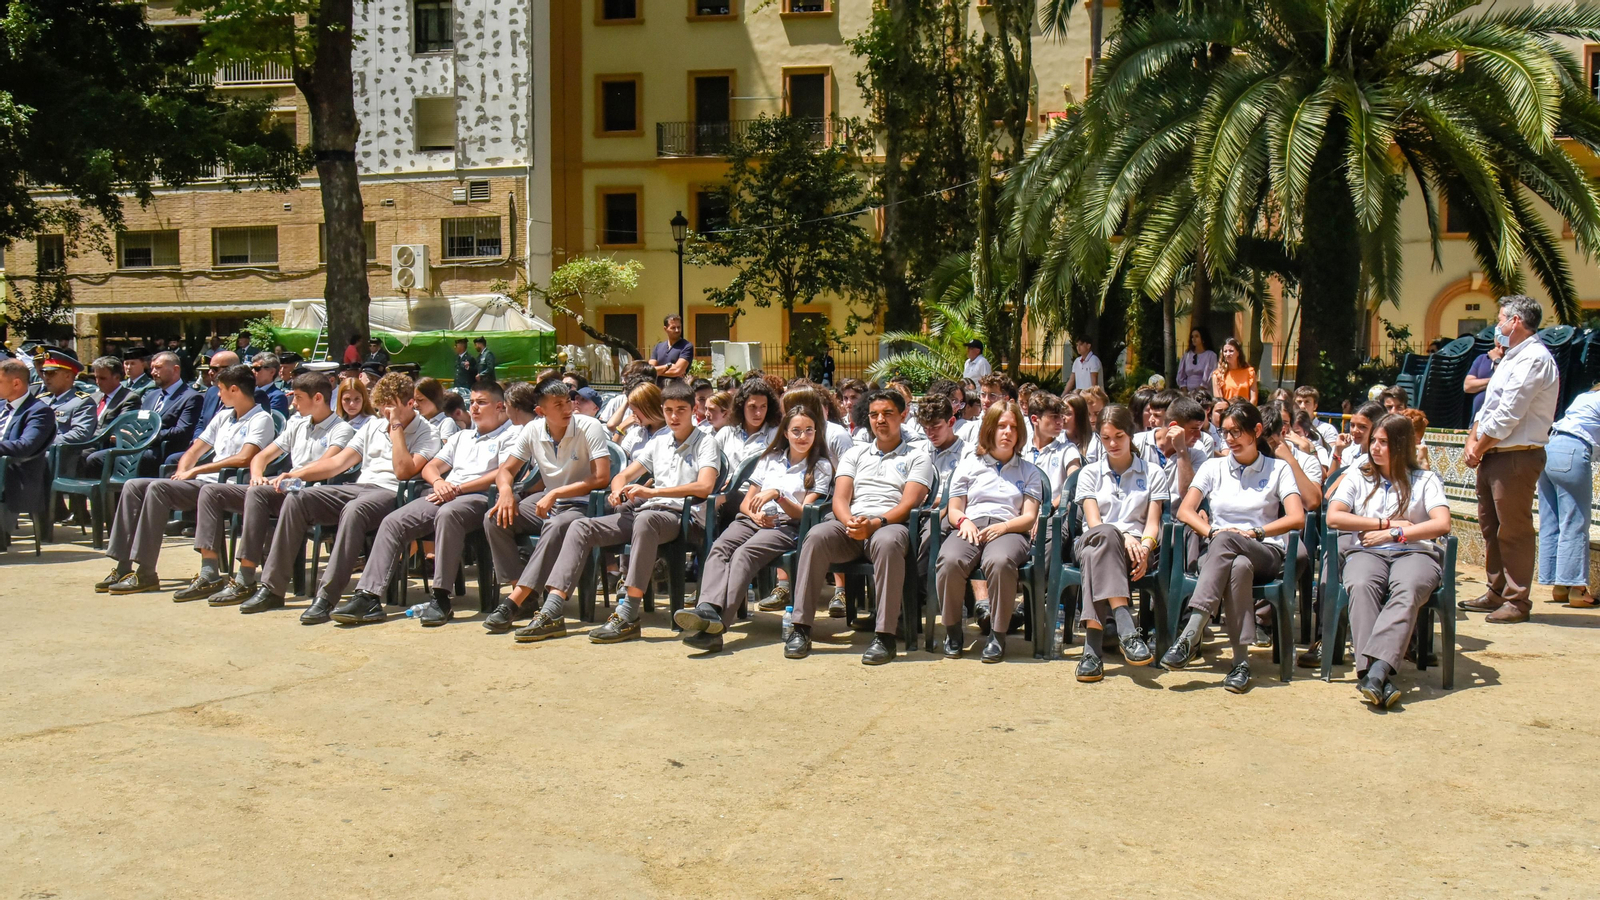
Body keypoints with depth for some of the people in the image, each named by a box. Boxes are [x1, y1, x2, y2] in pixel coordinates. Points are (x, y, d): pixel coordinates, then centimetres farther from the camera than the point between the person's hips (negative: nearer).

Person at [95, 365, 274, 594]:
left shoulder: (261, 419, -4)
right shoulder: (223, 417, 24)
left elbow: (244, 459, -18)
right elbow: (194, 451, 24)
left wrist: (195, 471, -14)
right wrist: (183, 472, 1)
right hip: (199, 482, 9)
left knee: (158, 487, -27)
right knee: (134, 486, -4)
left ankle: (146, 573, -25)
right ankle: (123, 567, -8)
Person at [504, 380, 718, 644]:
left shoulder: (704, 443, 3)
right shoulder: (659, 442, 22)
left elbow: (704, 487, -15)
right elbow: (623, 476, 23)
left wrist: (652, 492, -23)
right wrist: (618, 491, -4)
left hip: (682, 516, -7)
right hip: (647, 511, 7)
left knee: (645, 519, -41)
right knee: (582, 527, -13)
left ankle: (628, 616, -43)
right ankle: (553, 612, -23)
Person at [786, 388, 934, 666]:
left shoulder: (917, 457, 15)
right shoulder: (856, 454, 25)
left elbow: (908, 503, -1)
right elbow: (840, 499, 12)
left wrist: (875, 523, -19)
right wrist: (850, 522, -12)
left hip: (890, 525, -3)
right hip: (850, 526, 3)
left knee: (886, 542, -40)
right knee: (817, 536, -31)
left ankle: (885, 635, -38)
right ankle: (801, 627, -30)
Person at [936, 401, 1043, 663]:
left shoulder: (1029, 471, 21)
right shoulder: (969, 465, 22)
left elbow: (1029, 517, 10)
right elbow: (954, 510, 17)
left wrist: (1003, 526, -11)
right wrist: (963, 521, -8)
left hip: (1008, 529, -1)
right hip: (970, 527, 1)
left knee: (1000, 562, -40)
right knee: (949, 561, -36)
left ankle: (998, 634, -25)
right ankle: (952, 629, -15)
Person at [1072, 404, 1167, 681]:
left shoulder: (1153, 473, 17)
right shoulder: (1090, 474, 19)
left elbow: (1153, 524, 6)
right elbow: (1094, 523, 3)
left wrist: (1143, 548, -18)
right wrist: (1124, 538, -18)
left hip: (1137, 547, -1)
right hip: (1092, 542, 1)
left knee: (1098, 555, -38)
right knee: (1105, 535, -40)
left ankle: (1092, 646, -53)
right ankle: (1126, 630, -56)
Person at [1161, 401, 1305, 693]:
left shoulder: (1278, 469, 12)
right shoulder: (1214, 467, 17)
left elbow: (1297, 518, -3)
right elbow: (1185, 511, 4)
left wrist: (1253, 532, -14)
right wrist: (1211, 532, -15)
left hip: (1264, 554, -2)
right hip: (1217, 553, 2)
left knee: (1226, 541, -38)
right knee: (1238, 567, -38)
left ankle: (1190, 636, -46)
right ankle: (1241, 661, -43)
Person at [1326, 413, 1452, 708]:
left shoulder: (1425, 480, 18)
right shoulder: (1358, 477, 23)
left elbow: (1442, 524, 1)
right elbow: (1333, 517, 6)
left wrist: (1393, 534, -6)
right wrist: (1386, 523, 1)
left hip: (1414, 552, -1)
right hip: (1366, 551, 1)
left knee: (1407, 590, -39)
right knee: (1361, 586, -37)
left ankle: (1375, 671, -56)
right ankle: (1375, 676, -52)